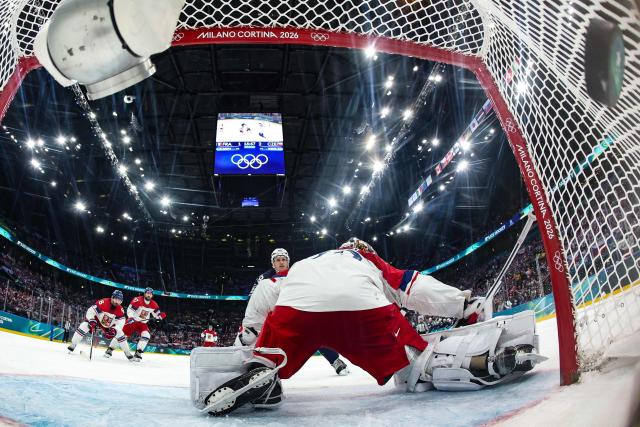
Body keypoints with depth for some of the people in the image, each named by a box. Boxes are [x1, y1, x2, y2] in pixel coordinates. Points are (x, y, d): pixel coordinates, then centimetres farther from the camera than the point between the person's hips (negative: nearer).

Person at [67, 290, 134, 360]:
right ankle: (72, 345, -11)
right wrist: (92, 322, -34)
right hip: (97, 320, -3)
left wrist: (114, 329, -32)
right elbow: (91, 311, -29)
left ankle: (127, 353, 4)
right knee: (84, 326, -26)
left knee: (120, 334, -8)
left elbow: (121, 321, -17)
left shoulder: (120, 310, -18)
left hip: (109, 326, 3)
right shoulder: (103, 302, -31)